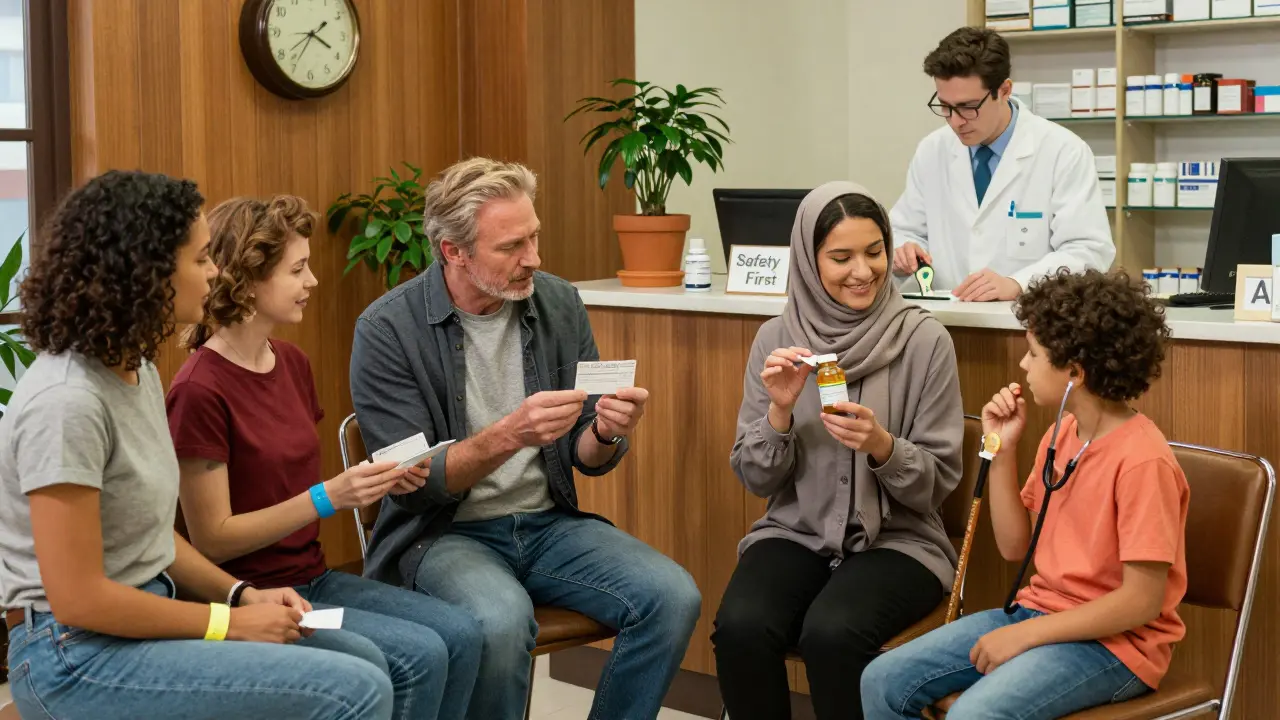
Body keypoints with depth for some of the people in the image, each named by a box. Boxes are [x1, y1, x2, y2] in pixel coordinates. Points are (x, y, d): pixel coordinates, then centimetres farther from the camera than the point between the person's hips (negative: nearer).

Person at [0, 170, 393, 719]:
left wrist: (240, 595, 3)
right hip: (77, 656, -9)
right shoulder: (67, 402, -21)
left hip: (145, 618, 9)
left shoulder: (137, 370, 9)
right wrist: (229, 622, -14)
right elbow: (77, 598, -21)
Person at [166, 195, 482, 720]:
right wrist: (329, 496, -23)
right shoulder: (200, 391, -17)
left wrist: (375, 483, -4)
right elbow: (212, 540, -16)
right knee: (418, 656, -20)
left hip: (314, 579, 8)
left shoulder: (292, 364, 8)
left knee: (460, 635, -10)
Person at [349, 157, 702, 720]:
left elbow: (586, 458, 7)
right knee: (502, 620, -36)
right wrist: (508, 436, -30)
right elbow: (408, 483, -15)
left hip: (549, 521, 5)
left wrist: (606, 434, -18)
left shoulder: (559, 305, 1)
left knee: (674, 597, -19)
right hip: (443, 532, -4)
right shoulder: (387, 330, -12)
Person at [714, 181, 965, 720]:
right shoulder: (776, 339, 1)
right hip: (795, 534, 3)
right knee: (740, 627, -27)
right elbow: (754, 478, 2)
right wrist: (780, 412, -17)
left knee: (831, 632, -32)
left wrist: (883, 447, -25)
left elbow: (938, 482, -5)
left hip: (897, 539, -2)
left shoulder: (925, 340, -7)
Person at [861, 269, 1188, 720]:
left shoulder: (1142, 459, -20)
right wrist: (1003, 450, 0)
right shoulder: (1061, 435, 6)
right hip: (1040, 612, 8)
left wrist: (1024, 634, -19)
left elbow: (1142, 601, -21)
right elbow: (1014, 546, 11)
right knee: (883, 682, -3)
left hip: (1113, 641, -8)